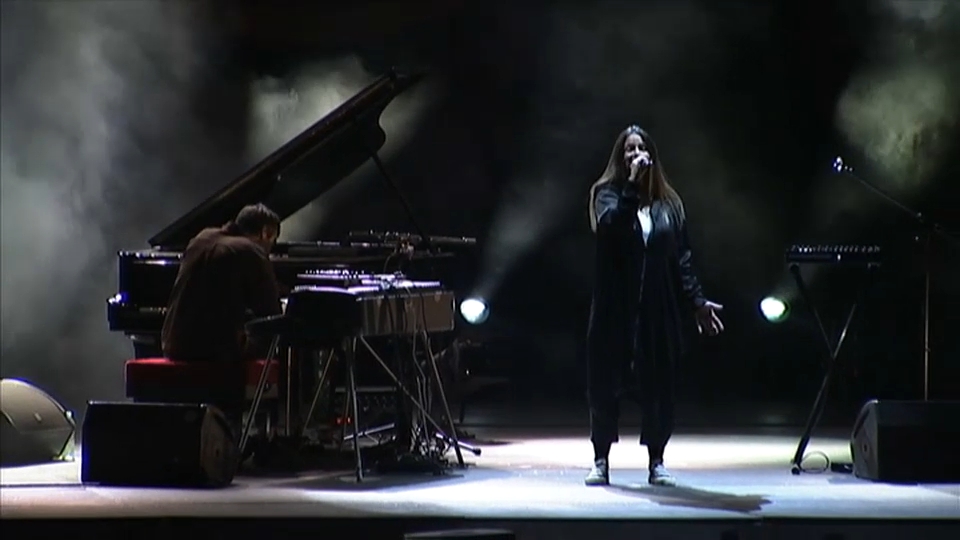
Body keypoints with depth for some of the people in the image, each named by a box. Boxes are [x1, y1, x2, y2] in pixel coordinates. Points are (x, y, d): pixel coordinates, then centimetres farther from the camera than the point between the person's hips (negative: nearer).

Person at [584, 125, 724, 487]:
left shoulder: (668, 203, 9)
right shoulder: (608, 194, 2)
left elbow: (681, 258, 11)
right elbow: (609, 226, -20)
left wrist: (696, 301, 6)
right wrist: (632, 185, -21)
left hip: (658, 309, 2)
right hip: (615, 308, -2)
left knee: (658, 385, 3)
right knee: (606, 383, 2)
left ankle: (656, 462, 13)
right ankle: (601, 461, 12)